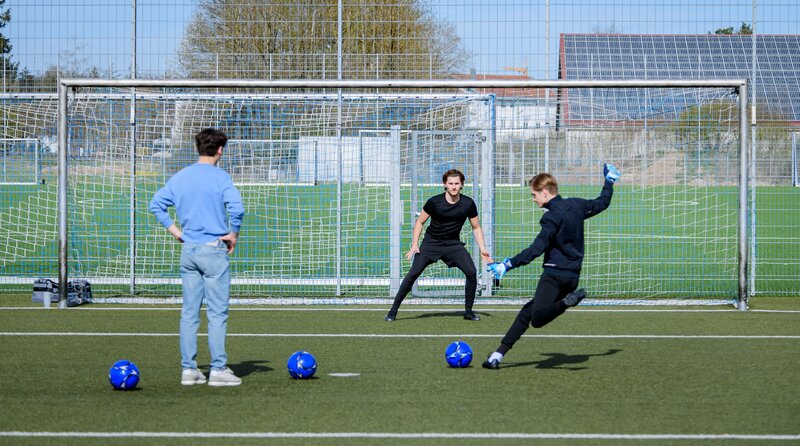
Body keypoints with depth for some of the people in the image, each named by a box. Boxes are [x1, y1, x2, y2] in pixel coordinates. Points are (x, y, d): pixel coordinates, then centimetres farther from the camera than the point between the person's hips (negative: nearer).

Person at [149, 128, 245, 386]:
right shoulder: (220, 177, -9)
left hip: (188, 250, 5)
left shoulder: (179, 177, 8)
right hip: (214, 249, -5)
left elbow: (156, 204, 10)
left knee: (189, 312, 8)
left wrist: (174, 230, 10)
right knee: (217, 313, -1)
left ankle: (188, 369, 9)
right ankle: (218, 370, -2)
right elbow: (236, 207, -22)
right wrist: (233, 234, -8)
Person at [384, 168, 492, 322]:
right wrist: (415, 244, -11)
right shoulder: (434, 202, -14)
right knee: (413, 273, -14)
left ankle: (468, 311, 2)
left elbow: (476, 228, 6)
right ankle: (393, 310, -5)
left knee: (471, 272, -15)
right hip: (431, 242, -2)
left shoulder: (468, 204, -8)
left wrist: (482, 249, -3)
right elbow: (419, 222, -1)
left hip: (453, 244, 2)